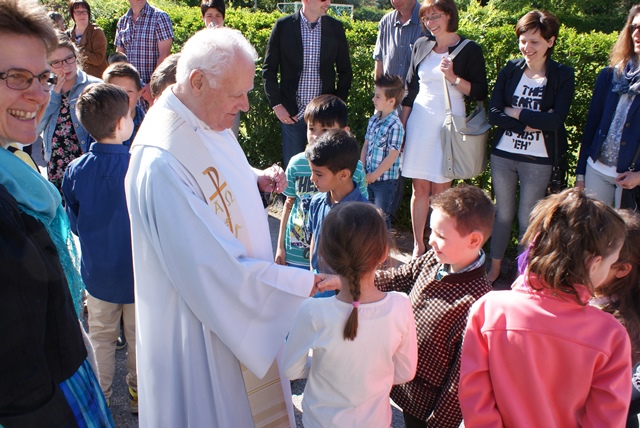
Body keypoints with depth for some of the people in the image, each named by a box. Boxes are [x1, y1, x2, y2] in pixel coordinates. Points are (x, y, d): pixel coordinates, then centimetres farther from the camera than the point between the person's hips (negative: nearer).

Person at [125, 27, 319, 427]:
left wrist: (259, 178, -5)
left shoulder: (209, 120, -5)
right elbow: (213, 268, -32)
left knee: (249, 391, 27)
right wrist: (306, 284, -28)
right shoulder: (161, 163, -33)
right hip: (203, 321, -8)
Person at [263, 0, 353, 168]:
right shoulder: (283, 26, -2)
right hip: (291, 112, -1)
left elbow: (345, 72, 9)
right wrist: (276, 104, -5)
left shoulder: (335, 28, 2)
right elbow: (269, 69, 2)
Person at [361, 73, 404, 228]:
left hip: (385, 179, -7)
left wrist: (374, 175, -14)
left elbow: (393, 156, -19)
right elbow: (366, 145, 9)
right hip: (369, 178, 7)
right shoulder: (373, 119, 5)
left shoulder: (395, 125, -18)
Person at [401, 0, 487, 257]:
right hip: (419, 123, 3)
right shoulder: (421, 46, 10)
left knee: (440, 189, 0)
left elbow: (480, 93, -4)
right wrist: (401, 126, 11)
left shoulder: (470, 50, -2)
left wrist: (452, 77, -17)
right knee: (419, 188, 5)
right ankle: (418, 246, 15)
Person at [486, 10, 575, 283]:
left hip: (538, 161, -2)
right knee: (503, 213, 15)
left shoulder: (563, 76, -5)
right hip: (503, 155, 2)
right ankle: (495, 267, 30)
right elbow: (494, 113, -8)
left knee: (527, 219, 7)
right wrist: (530, 124, -18)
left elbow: (556, 120, -16)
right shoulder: (509, 71, 1)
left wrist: (516, 112, -12)